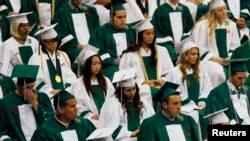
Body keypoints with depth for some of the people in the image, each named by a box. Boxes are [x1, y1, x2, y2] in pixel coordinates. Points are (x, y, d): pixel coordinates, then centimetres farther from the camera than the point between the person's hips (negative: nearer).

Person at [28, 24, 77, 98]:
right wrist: (51, 91, -14)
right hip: (46, 95, -4)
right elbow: (36, 81, -5)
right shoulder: (36, 58, 1)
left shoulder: (63, 56, 18)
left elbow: (70, 76, 14)